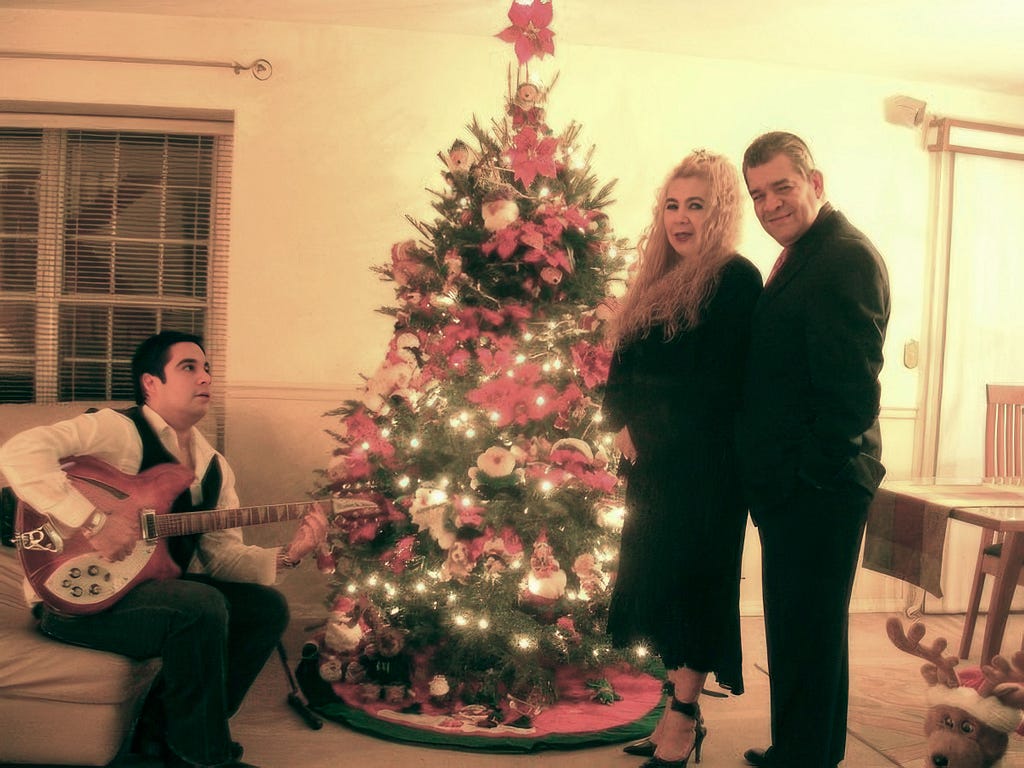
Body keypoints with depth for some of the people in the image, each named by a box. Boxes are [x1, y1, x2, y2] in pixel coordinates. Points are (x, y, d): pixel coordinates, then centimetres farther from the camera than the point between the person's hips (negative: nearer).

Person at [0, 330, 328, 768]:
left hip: (153, 587, 8)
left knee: (267, 607, -3)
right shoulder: (120, 430, -13)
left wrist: (286, 555, -11)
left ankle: (172, 724, 8)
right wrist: (93, 521, -31)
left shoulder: (213, 466, 11)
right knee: (202, 606, -30)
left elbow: (223, 555, 6)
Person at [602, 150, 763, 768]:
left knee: (691, 582, 0)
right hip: (653, 462, 8)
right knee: (657, 579, 12)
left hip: (703, 465, -8)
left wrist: (652, 427, -10)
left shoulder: (735, 278, -8)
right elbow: (624, 370, 12)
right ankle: (680, 710, 25)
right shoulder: (658, 282, 15)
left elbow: (716, 385, -15)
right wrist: (624, 423, -5)